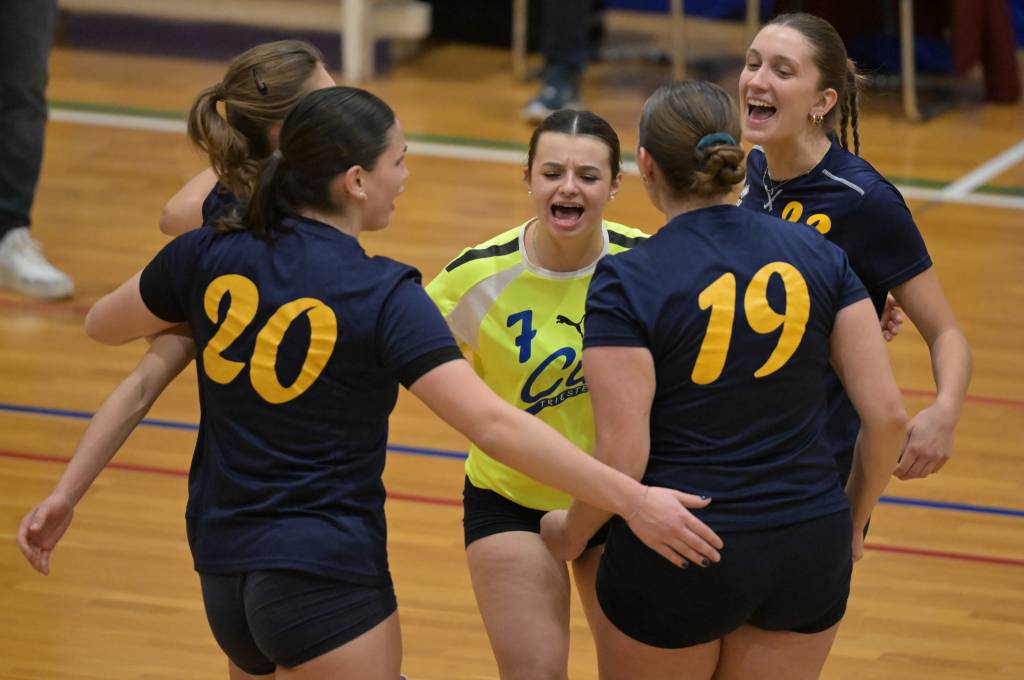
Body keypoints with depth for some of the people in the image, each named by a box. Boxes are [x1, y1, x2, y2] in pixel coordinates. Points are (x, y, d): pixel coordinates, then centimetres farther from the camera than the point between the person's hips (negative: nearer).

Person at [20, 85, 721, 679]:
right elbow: (493, 424, -22)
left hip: (223, 564, 6)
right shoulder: (383, 295, -15)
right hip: (328, 581, -6)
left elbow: (104, 325, 17)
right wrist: (630, 497, -22)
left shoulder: (211, 254, -1)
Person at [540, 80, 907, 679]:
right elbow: (887, 414, -3)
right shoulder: (818, 257, -1)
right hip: (809, 551, 4)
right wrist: (854, 519, 13)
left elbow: (622, 457, -16)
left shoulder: (627, 285, -13)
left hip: (677, 561, -4)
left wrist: (571, 532, 3)